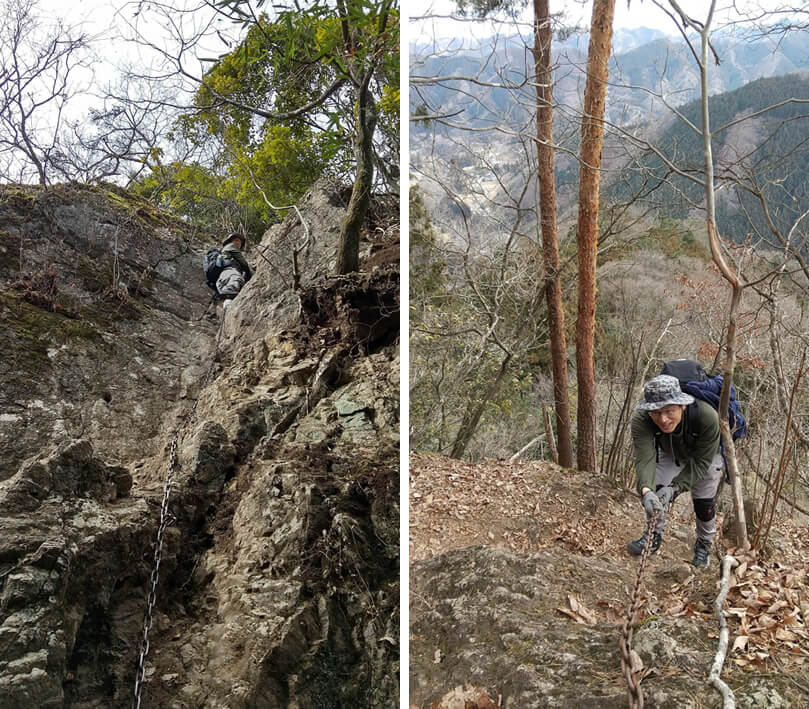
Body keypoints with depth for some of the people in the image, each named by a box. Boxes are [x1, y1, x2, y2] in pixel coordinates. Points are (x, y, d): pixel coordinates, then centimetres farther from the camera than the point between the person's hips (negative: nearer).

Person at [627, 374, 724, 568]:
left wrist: (675, 487, -45)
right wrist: (646, 490, -66)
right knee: (656, 491, -11)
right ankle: (654, 534, 15)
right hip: (669, 455, 2)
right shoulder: (641, 421, -40)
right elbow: (645, 458, -48)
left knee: (703, 503, 4)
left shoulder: (707, 417, -44)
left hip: (705, 457, -1)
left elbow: (700, 462, -35)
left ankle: (704, 545, 32)